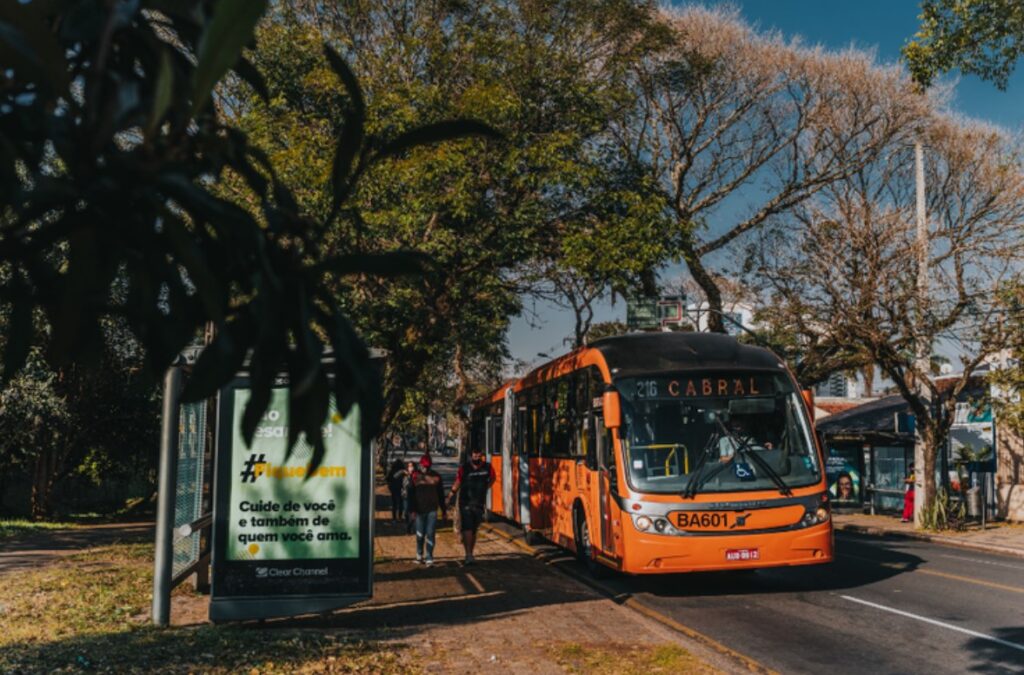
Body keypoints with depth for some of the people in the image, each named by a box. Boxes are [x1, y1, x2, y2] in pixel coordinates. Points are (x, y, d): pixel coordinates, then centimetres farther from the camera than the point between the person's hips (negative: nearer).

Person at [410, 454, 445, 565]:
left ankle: (429, 557, -2)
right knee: (420, 535, 8)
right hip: (419, 510, 1)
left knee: (430, 534, -5)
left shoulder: (436, 476, 3)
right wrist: (411, 509, -3)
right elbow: (410, 493, 3)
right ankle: (419, 555, 25)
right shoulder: (415, 476, 2)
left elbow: (441, 494, 9)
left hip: (432, 510, -1)